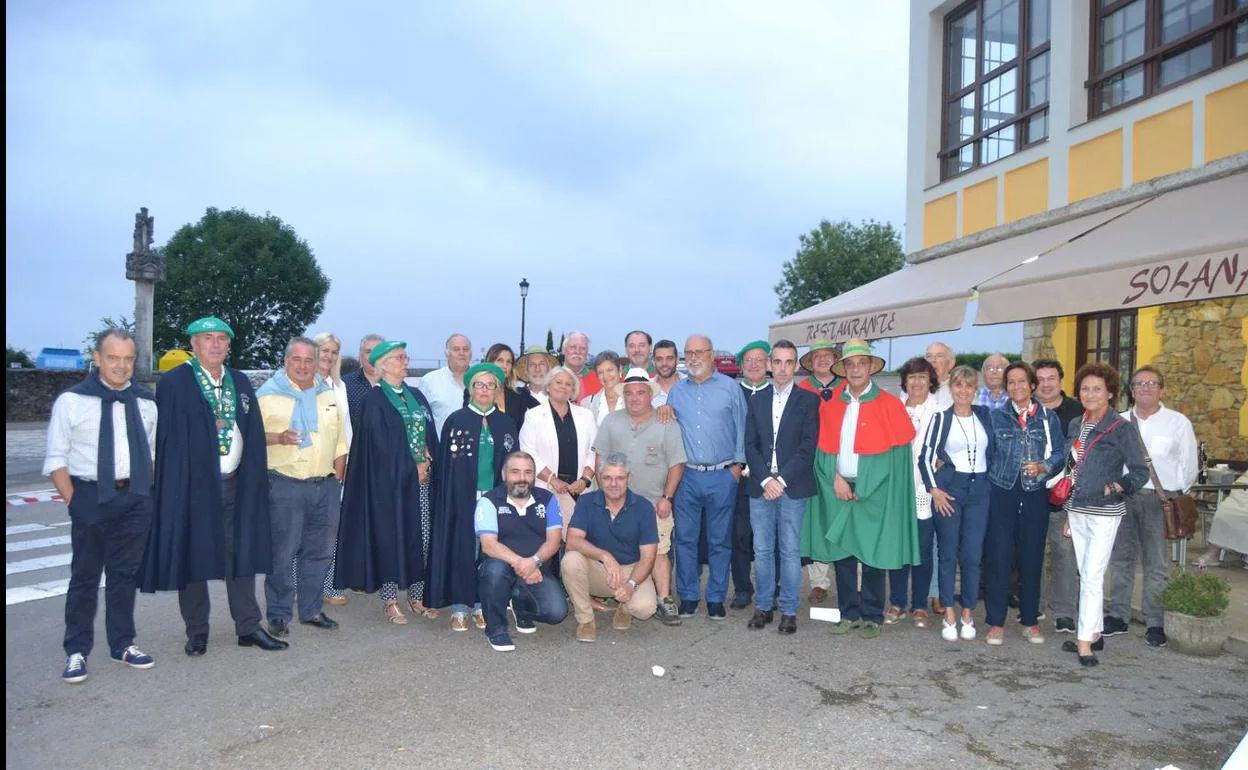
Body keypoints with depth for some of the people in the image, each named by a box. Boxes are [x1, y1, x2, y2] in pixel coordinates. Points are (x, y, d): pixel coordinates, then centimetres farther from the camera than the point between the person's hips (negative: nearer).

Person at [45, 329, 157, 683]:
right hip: (91, 498, -3)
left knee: (125, 574, 13)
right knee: (85, 577, 6)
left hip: (135, 499, 3)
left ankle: (122, 644, 25)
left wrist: (146, 491, 5)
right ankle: (76, 652, 17)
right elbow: (56, 459, -3)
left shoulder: (145, 402, 5)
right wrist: (74, 502, -9)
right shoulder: (72, 401, -5)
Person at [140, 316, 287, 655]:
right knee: (193, 558, 6)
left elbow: (254, 434, 11)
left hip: (236, 484, 4)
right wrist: (173, 484, -13)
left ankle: (248, 627, 20)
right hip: (191, 484, -4)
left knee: (242, 556, 9)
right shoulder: (173, 384, -4)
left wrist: (256, 480, 6)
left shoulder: (241, 382, 10)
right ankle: (197, 632, 20)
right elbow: (165, 436, -8)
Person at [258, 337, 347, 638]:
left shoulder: (328, 394, 14)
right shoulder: (268, 393, -1)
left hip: (326, 485, 5)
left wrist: (337, 477, 9)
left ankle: (311, 610, 22)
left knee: (319, 551, 10)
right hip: (285, 485, -5)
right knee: (282, 552, -1)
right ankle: (278, 615, 11)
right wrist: (278, 438, -21)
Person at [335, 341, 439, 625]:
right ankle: (389, 602, 10)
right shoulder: (375, 400, -5)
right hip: (389, 480, -6)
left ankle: (416, 597, 18)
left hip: (422, 477, 6)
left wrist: (427, 461, -4)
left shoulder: (416, 396, 14)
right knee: (391, 536, -1)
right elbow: (381, 442, -11)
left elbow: (430, 434, 13)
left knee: (422, 536, 6)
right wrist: (411, 467, -11)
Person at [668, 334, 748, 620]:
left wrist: (738, 464, -3)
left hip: (722, 476, -2)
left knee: (720, 540, 6)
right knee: (685, 538, 5)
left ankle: (716, 598, 17)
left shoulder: (730, 387, 3)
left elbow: (741, 427, 3)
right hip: (687, 476, 2)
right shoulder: (677, 391, 11)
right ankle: (687, 597, 17)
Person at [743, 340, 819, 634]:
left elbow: (807, 447, -6)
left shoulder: (808, 400, 1)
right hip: (760, 486, 3)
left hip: (792, 488, -3)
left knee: (790, 551, 3)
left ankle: (789, 610, 13)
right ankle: (764, 605, 20)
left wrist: (782, 480, -13)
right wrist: (766, 480, -8)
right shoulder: (756, 400, 11)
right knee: (762, 551, 8)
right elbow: (750, 445, 5)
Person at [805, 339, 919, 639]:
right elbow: (823, 448, 9)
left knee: (872, 557, 2)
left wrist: (863, 489, -9)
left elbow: (897, 453, -5)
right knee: (841, 553, 7)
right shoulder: (830, 405, 8)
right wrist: (835, 479, -7)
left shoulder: (889, 405, -2)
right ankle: (849, 614, 20)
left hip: (873, 494, -3)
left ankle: (872, 616, 16)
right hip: (838, 490, 3)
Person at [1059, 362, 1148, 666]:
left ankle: (1085, 641, -3)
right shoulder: (1075, 425, 10)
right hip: (1076, 509, 6)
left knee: (1092, 576, -7)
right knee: (1086, 575, 12)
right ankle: (1094, 633, 23)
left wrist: (1112, 488, -25)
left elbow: (1140, 472, -8)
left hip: (1104, 512, -6)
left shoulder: (1122, 428, -8)